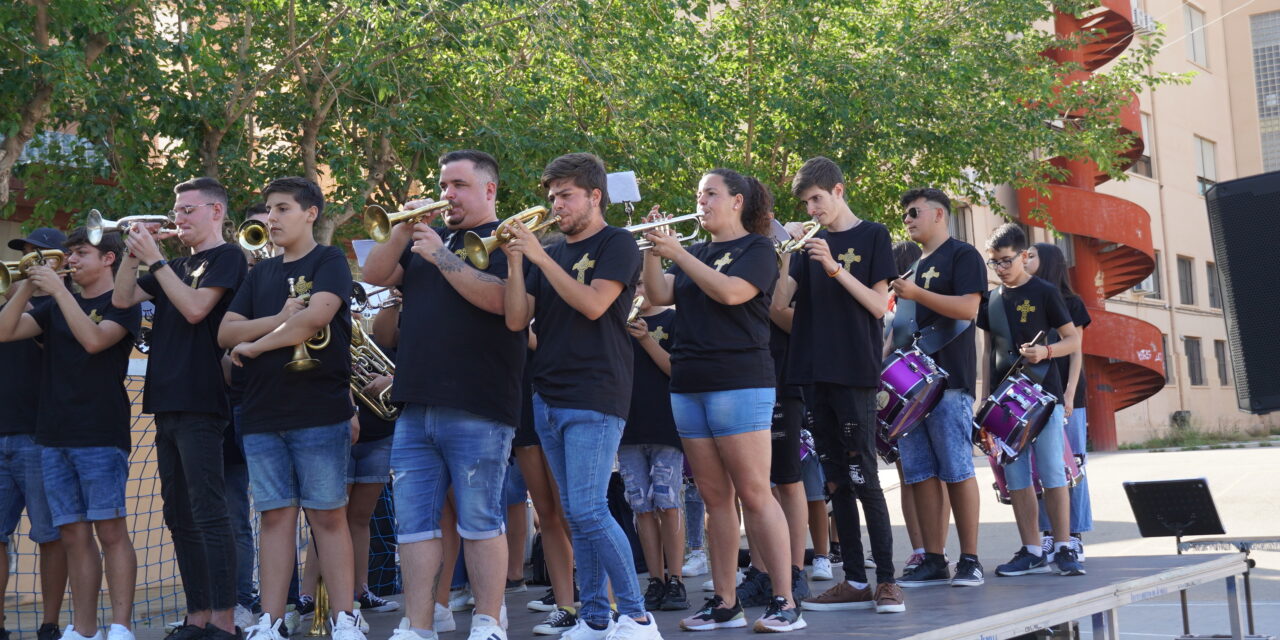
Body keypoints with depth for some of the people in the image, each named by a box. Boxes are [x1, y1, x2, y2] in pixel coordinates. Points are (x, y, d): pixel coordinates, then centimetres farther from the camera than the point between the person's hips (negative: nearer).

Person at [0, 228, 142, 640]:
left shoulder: (122, 303, 3)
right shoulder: (56, 306, 20)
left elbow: (93, 340, -16)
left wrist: (58, 289, -13)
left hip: (101, 435, -5)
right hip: (54, 434, 5)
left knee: (109, 529, -8)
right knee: (74, 533, 4)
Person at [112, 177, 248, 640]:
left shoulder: (226, 257, -2)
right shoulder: (177, 266, 21)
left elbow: (195, 308, -15)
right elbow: (122, 299, 14)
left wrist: (155, 259, -11)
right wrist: (134, 254, 2)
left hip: (200, 403, -8)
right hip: (167, 403, 8)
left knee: (208, 514, -11)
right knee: (179, 517, 9)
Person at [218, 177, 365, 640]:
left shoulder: (329, 262, 2)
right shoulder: (260, 274, 17)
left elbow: (316, 315, -15)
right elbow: (225, 333, 9)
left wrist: (254, 344, -5)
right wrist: (279, 319, -8)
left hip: (320, 411, -5)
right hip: (262, 414, 5)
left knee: (328, 515, -3)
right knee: (276, 515, 5)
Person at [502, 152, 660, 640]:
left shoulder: (616, 245, -2)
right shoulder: (550, 254, 16)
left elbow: (593, 304, -17)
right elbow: (516, 320, 7)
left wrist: (540, 256, -16)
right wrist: (515, 260, -5)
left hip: (594, 398, -7)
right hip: (548, 397, 7)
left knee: (588, 510, -13)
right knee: (575, 514, 9)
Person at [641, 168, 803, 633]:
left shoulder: (756, 248, 0)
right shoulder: (696, 253, 18)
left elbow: (730, 291, -17)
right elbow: (660, 295, 7)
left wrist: (677, 253, -15)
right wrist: (652, 250, -4)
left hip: (740, 384, -6)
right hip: (689, 387, 6)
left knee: (754, 493, -8)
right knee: (714, 496, 7)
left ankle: (785, 602, -5)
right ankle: (724, 603, 11)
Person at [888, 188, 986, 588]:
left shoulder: (962, 256, 0)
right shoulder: (914, 267, 23)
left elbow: (968, 307, -14)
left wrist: (916, 294, -18)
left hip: (948, 380, -8)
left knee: (957, 471, -7)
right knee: (921, 473, 4)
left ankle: (970, 562, -2)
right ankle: (933, 562, 7)